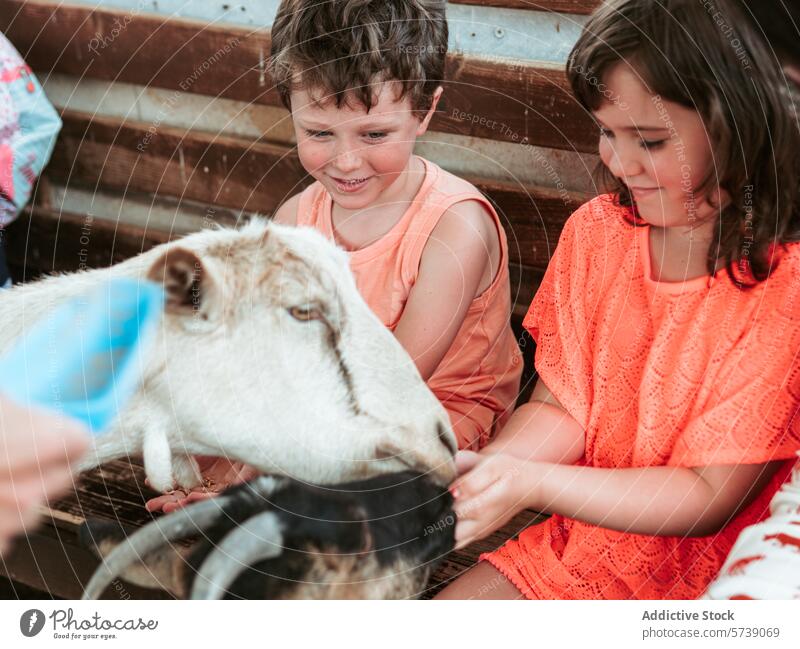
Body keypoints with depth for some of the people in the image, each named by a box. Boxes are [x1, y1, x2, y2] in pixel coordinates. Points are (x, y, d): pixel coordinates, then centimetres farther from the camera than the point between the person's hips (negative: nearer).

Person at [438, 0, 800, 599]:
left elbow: (711, 497, -18)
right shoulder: (596, 231, -1)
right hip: (586, 540, 6)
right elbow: (559, 409, 1)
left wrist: (529, 483, -28)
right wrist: (480, 469, -21)